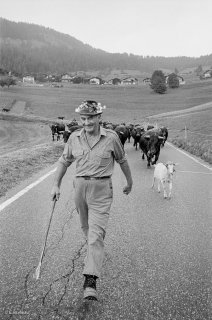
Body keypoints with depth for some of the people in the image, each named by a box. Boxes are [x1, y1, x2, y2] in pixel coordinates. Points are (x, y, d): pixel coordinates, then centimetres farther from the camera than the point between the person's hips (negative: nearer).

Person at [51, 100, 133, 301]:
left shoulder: (111, 138, -7)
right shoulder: (74, 138, 1)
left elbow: (122, 160, 7)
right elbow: (64, 161, 10)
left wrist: (129, 182, 18)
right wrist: (56, 185, 4)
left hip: (101, 189, -4)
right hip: (80, 186, 4)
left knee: (95, 232, -11)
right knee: (86, 226, 21)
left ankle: (90, 281, -10)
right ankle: (94, 253, 51)